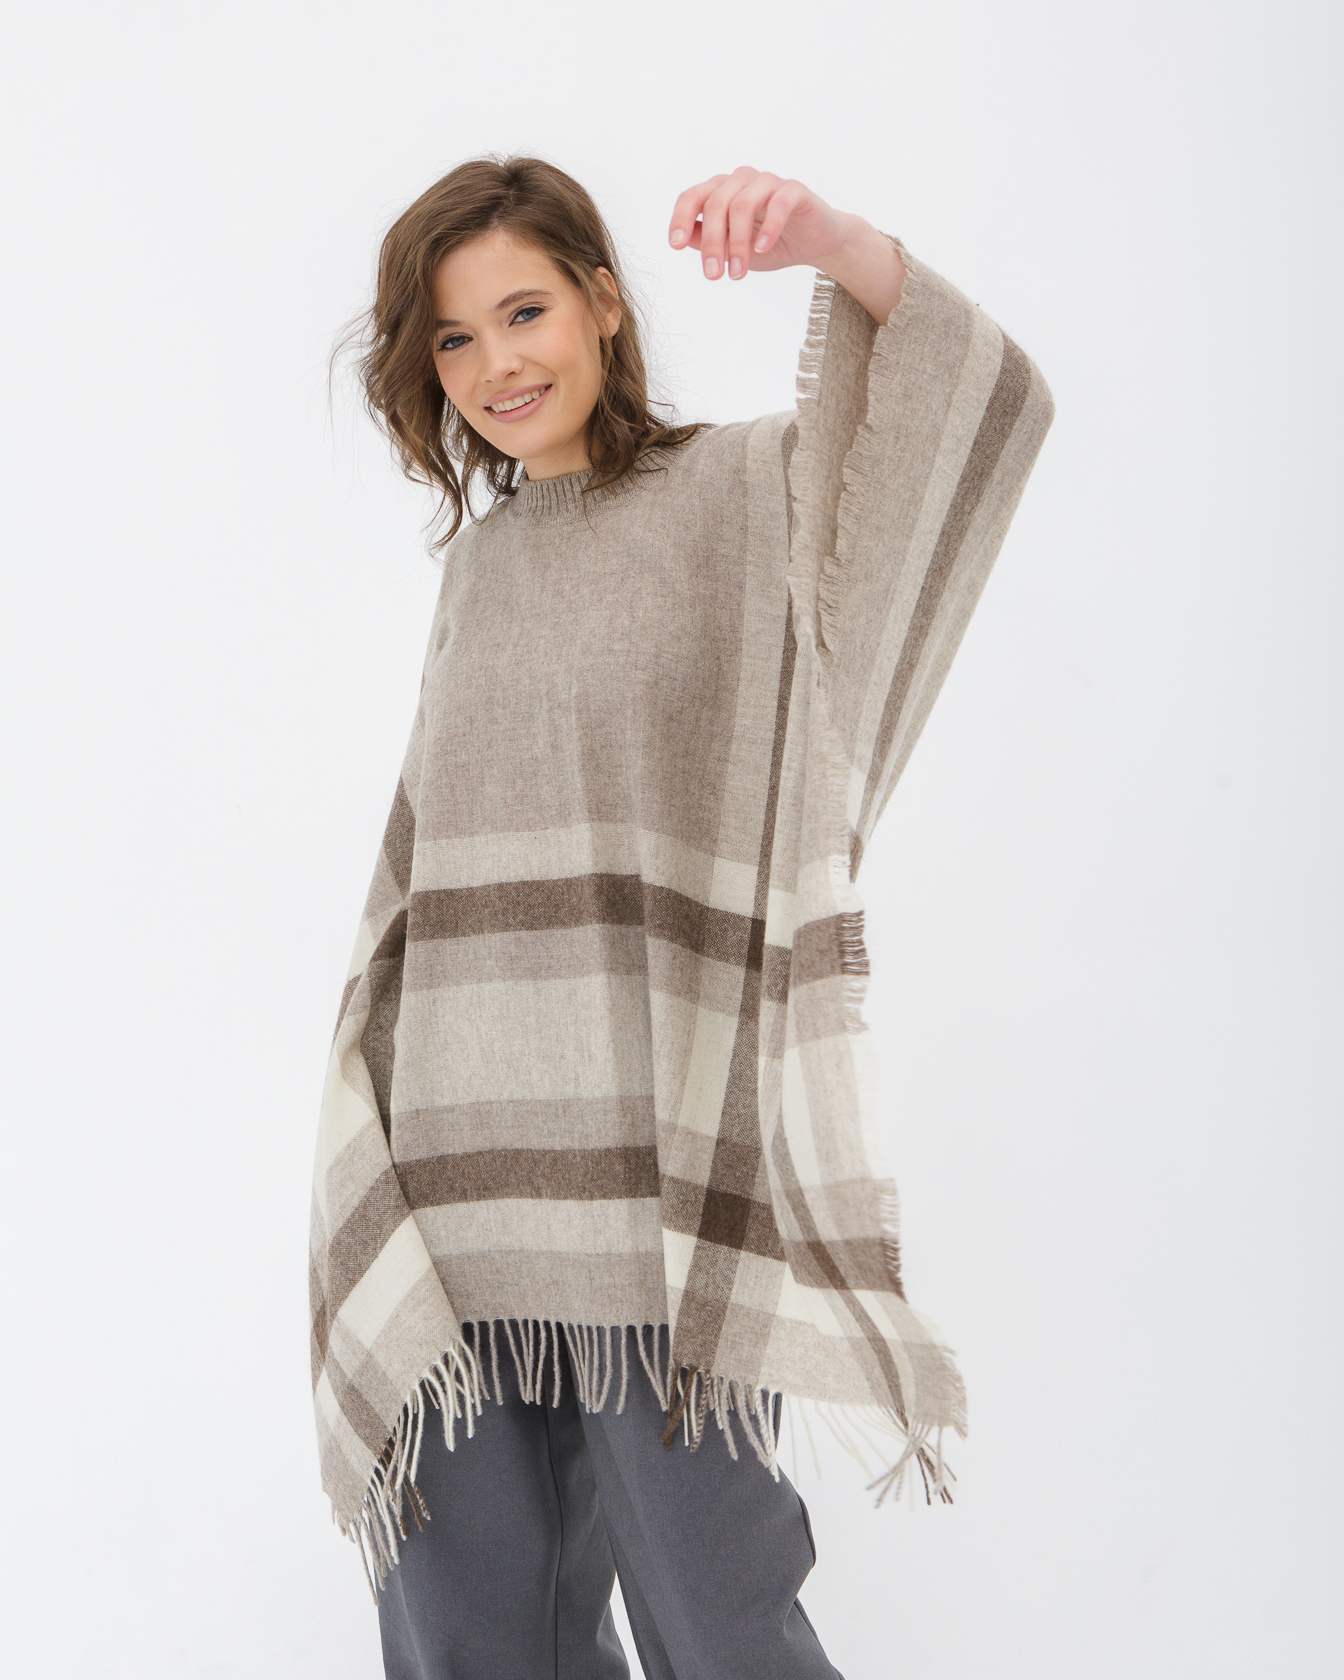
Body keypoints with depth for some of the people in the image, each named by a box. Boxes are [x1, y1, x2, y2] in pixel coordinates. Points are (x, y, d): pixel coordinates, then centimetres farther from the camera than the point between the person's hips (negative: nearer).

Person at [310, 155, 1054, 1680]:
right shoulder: (479, 563, 19)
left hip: (661, 1154, -5)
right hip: (456, 1163, 5)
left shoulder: (744, 494, 4)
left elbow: (984, 406, -10)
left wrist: (826, 239, -26)